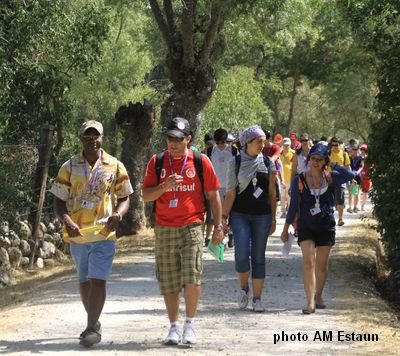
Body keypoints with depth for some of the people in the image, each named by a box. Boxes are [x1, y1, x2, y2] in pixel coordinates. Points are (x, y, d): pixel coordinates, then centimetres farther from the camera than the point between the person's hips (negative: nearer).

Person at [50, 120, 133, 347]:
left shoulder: (115, 167, 0)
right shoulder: (70, 167, 2)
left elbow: (125, 198, 7)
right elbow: (59, 201, 3)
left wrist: (118, 214, -14)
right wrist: (67, 222, -16)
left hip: (104, 234, -2)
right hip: (77, 234, 3)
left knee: (98, 280, -12)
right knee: (84, 281, 13)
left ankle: (92, 326, -11)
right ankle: (94, 323, 28)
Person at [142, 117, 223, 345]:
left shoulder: (201, 161, 2)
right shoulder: (157, 162, 6)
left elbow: (213, 196, 7)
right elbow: (146, 195, 3)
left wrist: (218, 226, 6)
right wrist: (165, 185, -16)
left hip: (192, 227, -2)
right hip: (164, 229, 2)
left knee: (192, 275, -15)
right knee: (169, 282, 4)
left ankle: (190, 324, -2)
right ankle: (174, 327, 13)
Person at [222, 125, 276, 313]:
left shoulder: (267, 163, 7)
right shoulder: (236, 163, 1)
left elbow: (272, 193, 10)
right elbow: (231, 193, 0)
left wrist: (273, 218, 7)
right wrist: (224, 216, -6)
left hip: (262, 216, 2)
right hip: (240, 214, -2)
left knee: (258, 257, 2)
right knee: (242, 254, -15)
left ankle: (257, 299, 8)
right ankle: (244, 288, 11)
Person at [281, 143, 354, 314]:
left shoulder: (330, 178, -1)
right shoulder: (299, 180, -2)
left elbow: (350, 175, -20)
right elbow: (293, 205, 5)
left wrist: (334, 165, -10)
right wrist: (286, 228, 6)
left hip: (326, 227, 2)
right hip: (306, 227, -2)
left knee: (322, 265, 11)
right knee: (308, 262, -13)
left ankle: (318, 296, 32)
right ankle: (310, 302, -17)